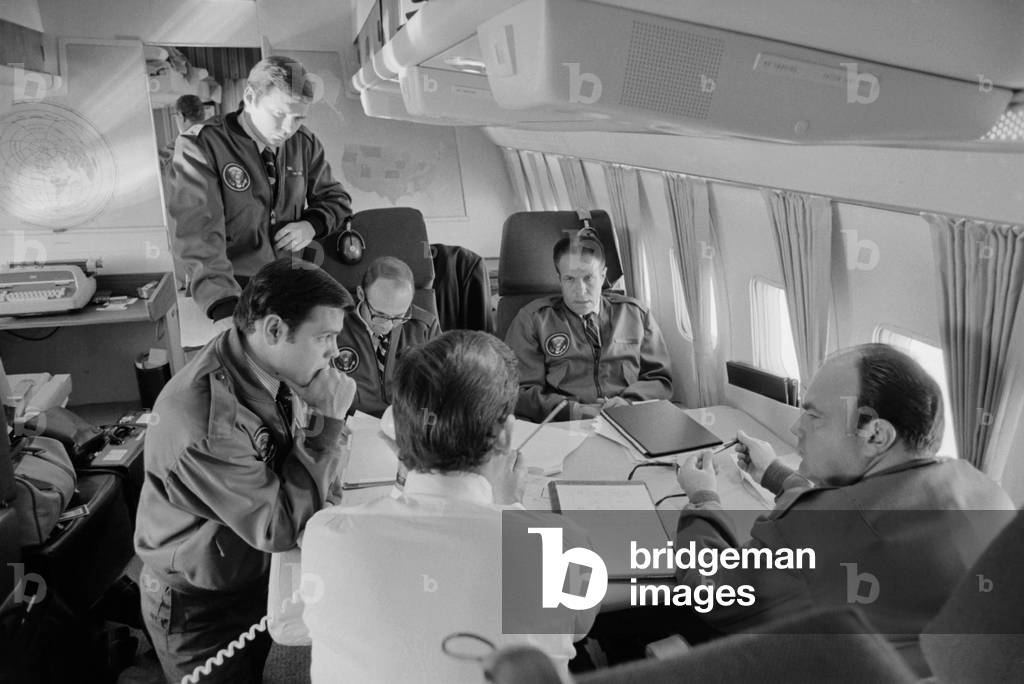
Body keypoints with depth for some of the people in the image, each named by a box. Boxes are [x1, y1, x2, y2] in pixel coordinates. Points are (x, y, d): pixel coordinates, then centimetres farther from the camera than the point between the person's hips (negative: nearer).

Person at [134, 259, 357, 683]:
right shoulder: (205, 419, -37)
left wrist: (326, 421, -19)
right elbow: (281, 527, -31)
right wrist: (328, 421, -31)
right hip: (197, 611, -7)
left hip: (257, 577, 7)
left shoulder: (270, 368, -12)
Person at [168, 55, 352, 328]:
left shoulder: (304, 144, 7)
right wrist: (225, 309, -35)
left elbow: (336, 198, 21)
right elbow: (199, 234, -20)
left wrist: (312, 224, -3)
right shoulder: (198, 146, -9)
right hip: (231, 292, -4)